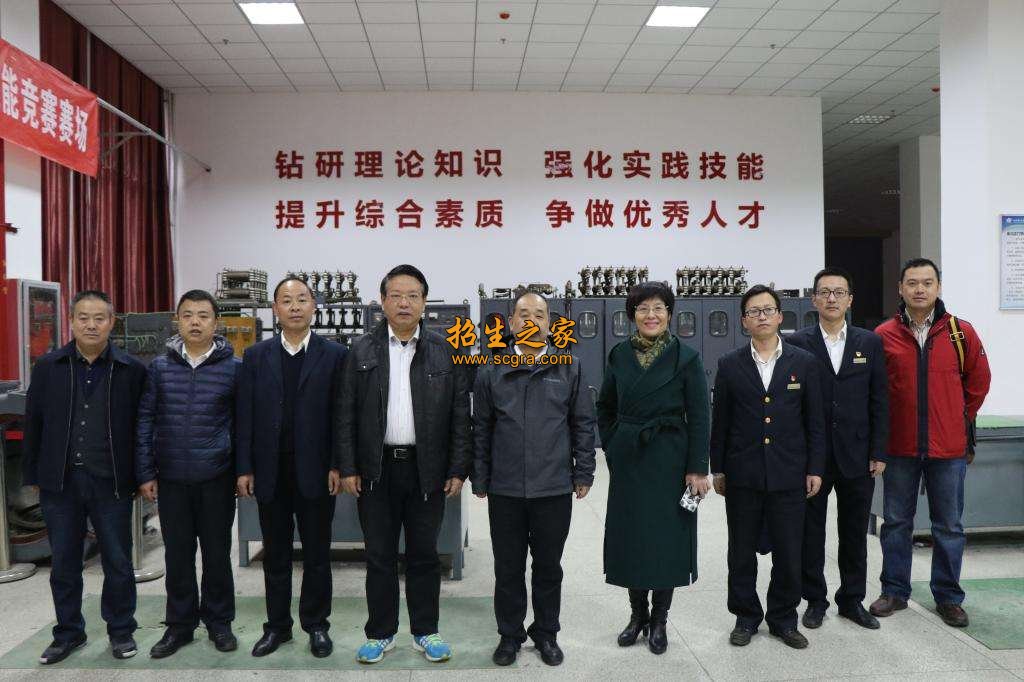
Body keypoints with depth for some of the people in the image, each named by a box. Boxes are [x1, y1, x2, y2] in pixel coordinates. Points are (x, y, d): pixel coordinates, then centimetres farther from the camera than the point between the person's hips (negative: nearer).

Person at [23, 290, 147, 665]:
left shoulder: (132, 370, -3)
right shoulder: (48, 366, 3)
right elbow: (33, 423, 7)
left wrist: (141, 476, -1)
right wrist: (33, 475, 5)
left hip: (111, 481, -2)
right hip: (60, 480, 2)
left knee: (118, 562, 7)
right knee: (64, 562, 13)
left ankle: (121, 630, 24)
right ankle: (68, 632, 30)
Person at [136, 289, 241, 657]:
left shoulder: (234, 367, -3)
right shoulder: (159, 367, 3)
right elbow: (145, 420, 4)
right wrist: (145, 473, 1)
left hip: (216, 478, -2)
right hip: (171, 478, 2)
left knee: (217, 552, 9)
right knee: (177, 554, 11)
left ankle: (219, 622, 25)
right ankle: (180, 623, 27)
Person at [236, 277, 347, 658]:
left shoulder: (334, 354, -1)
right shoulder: (256, 356, 5)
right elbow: (245, 416, 3)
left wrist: (338, 466, -8)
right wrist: (244, 469, -1)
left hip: (315, 470, -2)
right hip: (270, 470, 2)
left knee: (317, 554, 9)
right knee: (275, 555, 13)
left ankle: (316, 625, 24)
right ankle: (277, 626, 27)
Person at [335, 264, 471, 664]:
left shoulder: (445, 351, 0)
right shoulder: (361, 350, 2)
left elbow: (460, 415, 0)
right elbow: (345, 414, 2)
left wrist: (458, 470, -4)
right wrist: (347, 468, -3)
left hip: (427, 469, 0)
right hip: (376, 469, 1)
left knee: (424, 555, 11)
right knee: (379, 556, 10)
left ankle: (425, 631, 26)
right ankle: (380, 633, 25)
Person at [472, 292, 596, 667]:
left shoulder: (569, 369, 2)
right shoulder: (491, 372, 2)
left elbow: (583, 424, 4)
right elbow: (481, 429, 5)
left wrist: (583, 475, 1)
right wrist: (480, 480, 5)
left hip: (554, 489, 0)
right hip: (505, 491, 0)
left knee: (549, 567, 13)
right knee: (508, 568, 11)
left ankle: (546, 634, 30)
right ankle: (510, 635, 28)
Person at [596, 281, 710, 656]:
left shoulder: (686, 357, -6)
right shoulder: (620, 355, 2)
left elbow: (698, 418, -7)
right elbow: (605, 407, 14)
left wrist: (697, 468, -11)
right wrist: (612, 449, 8)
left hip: (669, 459, -3)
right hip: (628, 459, 3)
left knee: (666, 537, 4)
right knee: (630, 536, 9)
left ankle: (659, 620, 21)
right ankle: (638, 613, 26)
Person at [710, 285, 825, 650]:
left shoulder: (804, 362, 2)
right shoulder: (730, 365, 2)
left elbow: (814, 421, 4)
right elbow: (720, 422, 4)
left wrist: (815, 469, 0)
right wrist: (717, 469, 3)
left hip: (789, 476, 0)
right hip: (742, 477, 0)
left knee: (789, 553, 7)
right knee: (742, 552, 9)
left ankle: (783, 618, 25)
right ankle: (746, 617, 26)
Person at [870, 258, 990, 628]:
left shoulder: (961, 332, -2)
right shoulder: (884, 335, -4)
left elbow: (978, 381, 9)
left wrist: (961, 418, 11)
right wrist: (888, 423, 5)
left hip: (949, 447, 0)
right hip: (899, 446, 0)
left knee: (949, 526, 10)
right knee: (896, 522, 11)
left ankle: (947, 596, 24)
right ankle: (895, 591, 24)